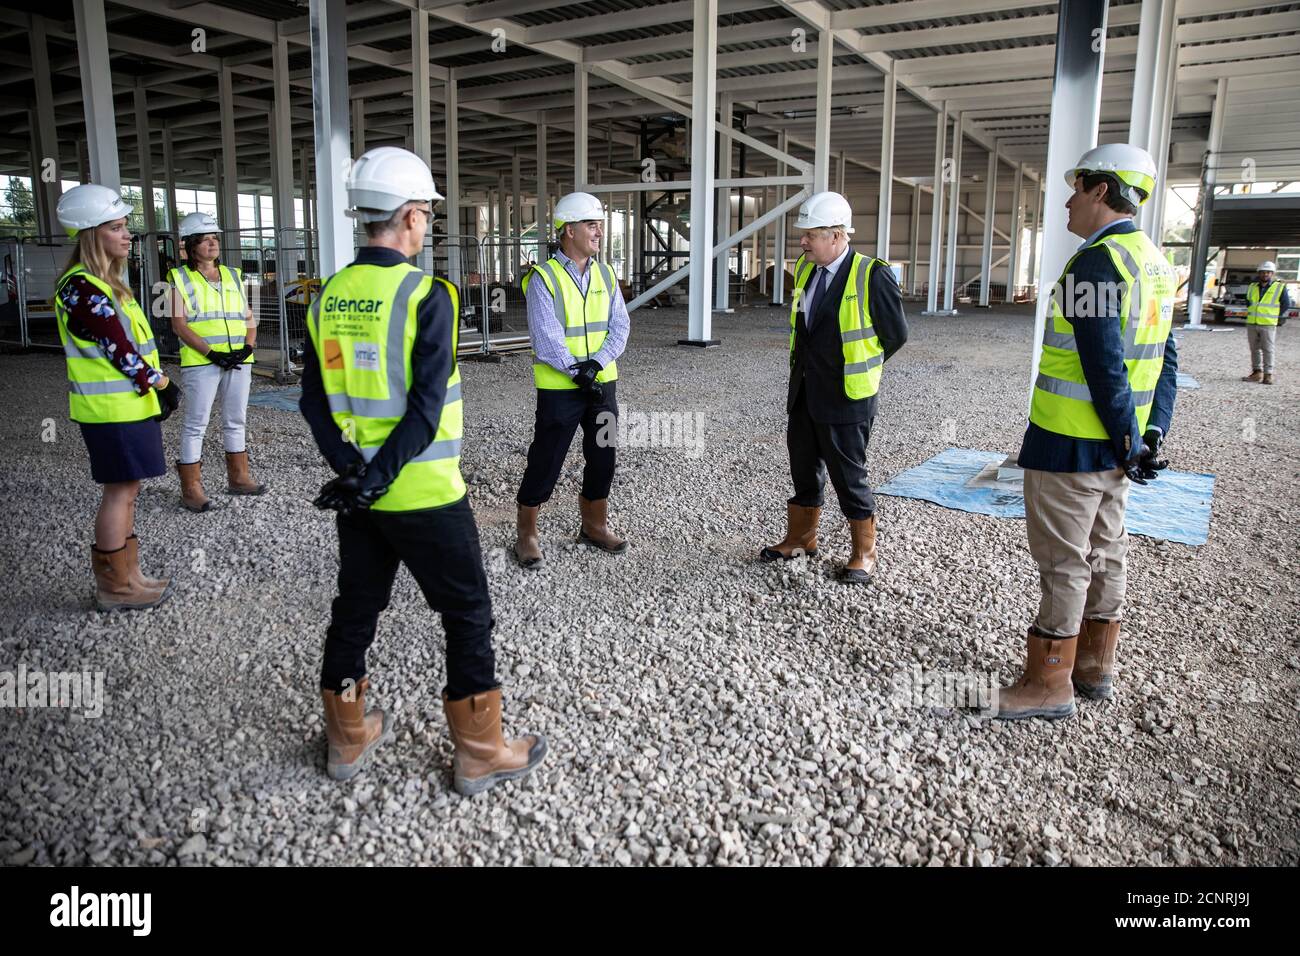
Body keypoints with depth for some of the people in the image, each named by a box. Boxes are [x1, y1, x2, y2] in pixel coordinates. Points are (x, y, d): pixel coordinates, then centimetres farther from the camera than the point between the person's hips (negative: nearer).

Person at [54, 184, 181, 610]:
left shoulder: (105, 283, 14)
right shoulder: (82, 289, -17)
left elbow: (134, 340, 14)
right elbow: (119, 351, -20)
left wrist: (157, 387, 5)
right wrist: (164, 385, -10)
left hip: (127, 404, 10)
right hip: (113, 410, -10)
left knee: (125, 489, 15)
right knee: (120, 492, -2)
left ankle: (126, 573, 26)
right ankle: (116, 587, 8)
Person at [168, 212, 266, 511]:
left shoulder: (233, 275, 15)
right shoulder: (180, 278, 1)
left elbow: (248, 318, 13)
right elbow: (179, 324, -7)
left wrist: (247, 348, -6)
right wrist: (212, 353, -17)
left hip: (239, 361, 5)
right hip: (201, 363, -5)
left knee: (236, 421, 13)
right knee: (195, 424, -3)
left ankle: (238, 478, 24)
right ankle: (191, 488, 2)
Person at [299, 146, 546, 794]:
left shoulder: (328, 297, 5)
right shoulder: (427, 295, -14)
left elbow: (314, 401, 3)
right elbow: (427, 405, -21)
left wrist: (350, 466, -6)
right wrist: (381, 475, -19)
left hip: (356, 492, 7)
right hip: (422, 494, -6)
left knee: (355, 607, 19)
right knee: (468, 615, 7)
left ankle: (347, 739, 34)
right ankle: (480, 753, 17)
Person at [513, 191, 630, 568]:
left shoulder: (605, 275, 7)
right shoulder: (544, 277, -10)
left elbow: (620, 326, 0)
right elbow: (545, 336, -17)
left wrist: (597, 363, -14)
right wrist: (576, 370, -18)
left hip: (602, 383, 6)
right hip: (559, 388, -6)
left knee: (602, 458, 13)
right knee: (546, 462, 1)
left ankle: (594, 525, 30)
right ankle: (526, 533, 17)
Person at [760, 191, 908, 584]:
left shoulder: (873, 276, -16)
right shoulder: (804, 268, 4)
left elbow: (895, 333, -6)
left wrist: (856, 371, 4)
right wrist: (806, 366, 14)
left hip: (845, 397, -6)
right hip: (803, 393, 7)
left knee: (849, 476, 3)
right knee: (804, 470, 17)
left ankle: (864, 553, 19)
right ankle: (801, 537, 34)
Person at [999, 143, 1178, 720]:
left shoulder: (1096, 263, -19)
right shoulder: (1155, 261, 12)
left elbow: (1105, 366, -23)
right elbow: (1165, 359, 13)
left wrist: (1128, 442, -16)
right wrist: (1152, 434, 10)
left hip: (1072, 444, -9)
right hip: (1118, 442, 10)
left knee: (1063, 561, 0)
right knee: (1104, 551, 17)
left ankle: (1048, 682, 11)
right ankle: (1096, 666, 30)